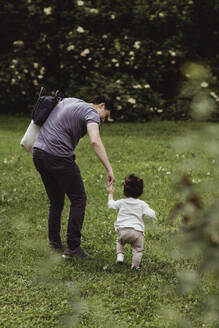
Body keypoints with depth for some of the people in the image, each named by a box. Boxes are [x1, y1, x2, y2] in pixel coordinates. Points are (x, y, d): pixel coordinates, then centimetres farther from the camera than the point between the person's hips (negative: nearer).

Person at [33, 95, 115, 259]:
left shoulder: (69, 101, 19)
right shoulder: (91, 112, -6)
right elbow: (95, 141, -23)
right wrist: (109, 169, -28)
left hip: (38, 153, 8)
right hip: (58, 158, -8)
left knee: (56, 201, 20)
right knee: (78, 200, 4)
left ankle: (54, 243, 22)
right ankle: (73, 247, 2)